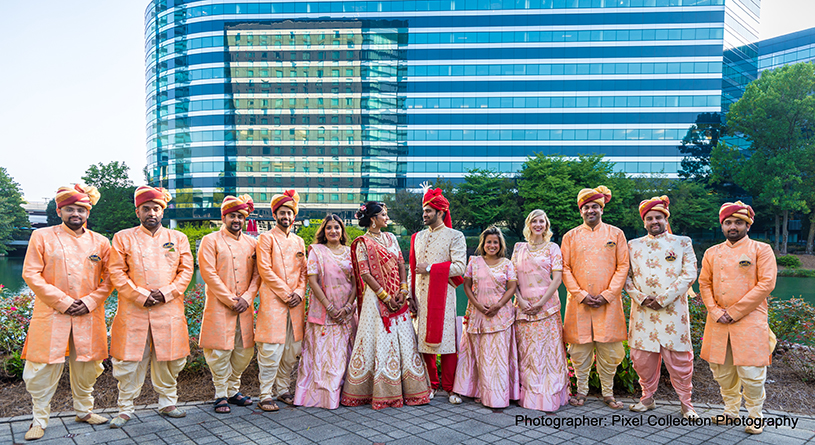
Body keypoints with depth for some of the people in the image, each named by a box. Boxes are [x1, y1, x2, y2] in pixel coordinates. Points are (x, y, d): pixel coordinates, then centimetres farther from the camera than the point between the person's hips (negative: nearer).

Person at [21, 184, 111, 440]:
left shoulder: (100, 242, 7)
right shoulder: (42, 237, 1)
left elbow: (109, 278, 7)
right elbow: (31, 274, -4)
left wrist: (90, 302, -8)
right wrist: (62, 301, -11)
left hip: (89, 316, 2)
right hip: (51, 315, -2)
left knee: (87, 367, 10)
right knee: (43, 369, 1)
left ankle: (84, 411, 28)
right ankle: (39, 420, 18)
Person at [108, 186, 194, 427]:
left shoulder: (178, 238, 10)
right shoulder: (123, 237, 6)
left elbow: (186, 270, 6)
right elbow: (117, 273, 0)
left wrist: (166, 293, -8)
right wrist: (141, 296, -11)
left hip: (169, 310, 1)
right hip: (133, 312, -1)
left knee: (169, 361, 7)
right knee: (129, 361, 2)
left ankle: (167, 403, 23)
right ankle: (125, 409, 16)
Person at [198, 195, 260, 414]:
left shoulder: (251, 242, 12)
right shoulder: (211, 241, -1)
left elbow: (257, 274, 8)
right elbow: (209, 273, -9)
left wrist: (247, 298, -6)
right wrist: (230, 300, -12)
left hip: (244, 307, 5)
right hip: (219, 306, -4)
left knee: (244, 351, 8)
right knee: (220, 351, -2)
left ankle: (233, 389, 25)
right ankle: (221, 394, 13)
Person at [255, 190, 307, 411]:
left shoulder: (299, 241, 18)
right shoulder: (266, 238, 0)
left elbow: (303, 271, 16)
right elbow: (265, 270, -8)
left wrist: (299, 292, -2)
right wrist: (286, 293, -11)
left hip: (295, 302, 6)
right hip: (273, 301, -6)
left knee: (292, 350, 9)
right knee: (271, 350, -7)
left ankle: (283, 389, 22)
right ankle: (265, 395, 2)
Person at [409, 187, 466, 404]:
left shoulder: (454, 236, 1)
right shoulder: (418, 237, 17)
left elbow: (459, 267, -11)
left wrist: (430, 268, -11)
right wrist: (410, 295, 10)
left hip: (442, 295, -5)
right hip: (421, 296, 5)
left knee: (445, 339, -4)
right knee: (424, 339, 6)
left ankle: (449, 387, 7)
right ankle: (431, 384, 19)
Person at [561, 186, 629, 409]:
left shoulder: (615, 234, 6)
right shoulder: (571, 236, 7)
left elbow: (623, 266, 2)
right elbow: (565, 269, 3)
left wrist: (607, 295, -8)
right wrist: (581, 295, -8)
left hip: (608, 303, 0)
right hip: (579, 302, 1)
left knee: (609, 350, 3)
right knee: (580, 349, 5)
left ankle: (608, 393, 18)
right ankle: (581, 390, 19)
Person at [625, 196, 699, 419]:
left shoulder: (682, 242, 7)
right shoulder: (634, 245, 13)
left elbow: (689, 275, -2)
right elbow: (626, 276, 10)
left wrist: (663, 299, -10)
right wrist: (641, 297, -8)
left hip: (673, 310, -2)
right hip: (642, 311, 2)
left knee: (679, 358, -1)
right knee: (642, 357, 5)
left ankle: (686, 403, 14)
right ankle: (647, 398, 22)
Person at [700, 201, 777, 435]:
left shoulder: (761, 250, 1)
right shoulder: (712, 253, 13)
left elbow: (766, 284, -8)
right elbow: (704, 284, 11)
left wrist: (735, 311, -11)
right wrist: (716, 311, -5)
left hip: (749, 320, -4)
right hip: (718, 321, 4)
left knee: (750, 372, -4)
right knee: (721, 370, 10)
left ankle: (755, 416, 16)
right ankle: (731, 409, 28)